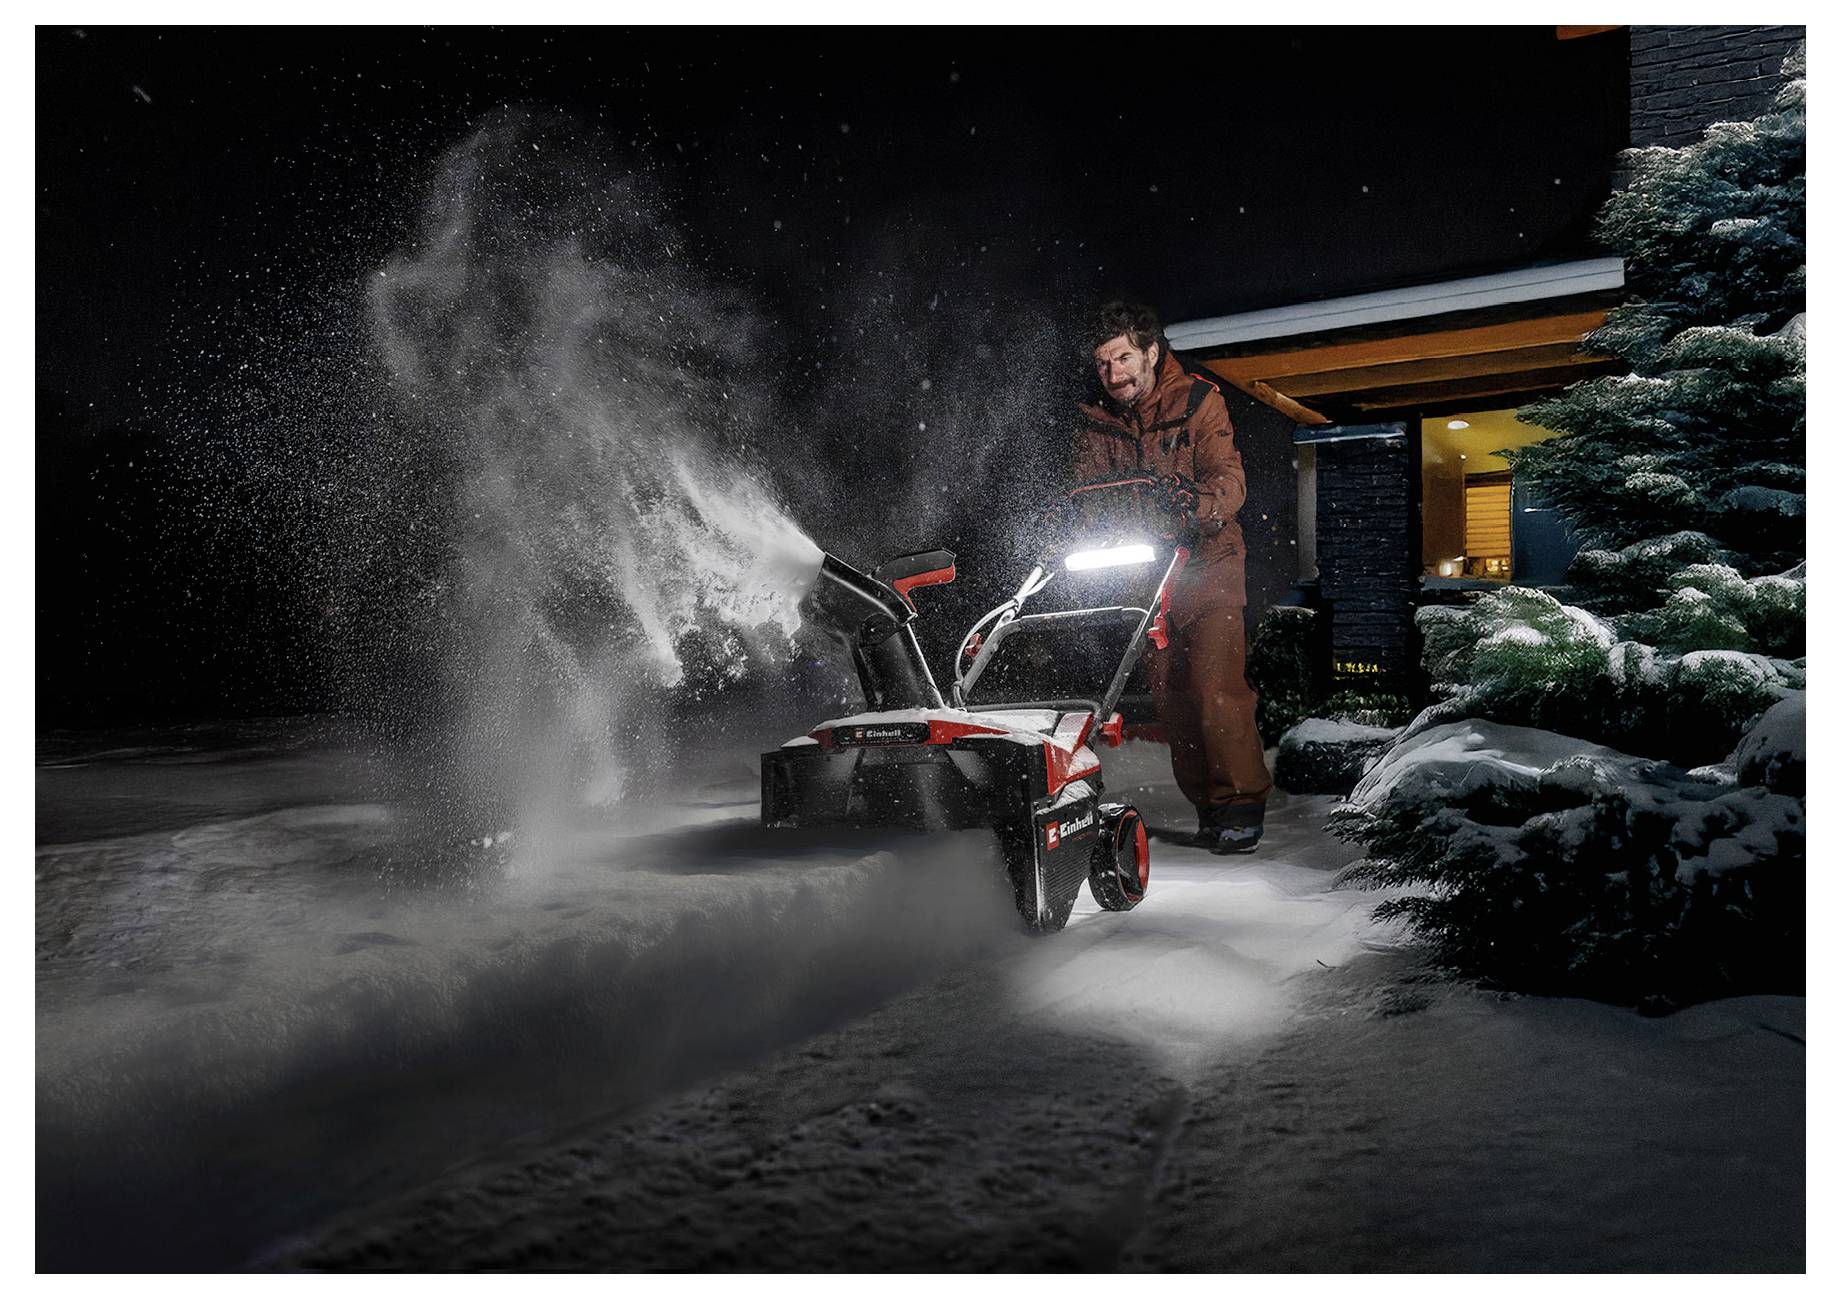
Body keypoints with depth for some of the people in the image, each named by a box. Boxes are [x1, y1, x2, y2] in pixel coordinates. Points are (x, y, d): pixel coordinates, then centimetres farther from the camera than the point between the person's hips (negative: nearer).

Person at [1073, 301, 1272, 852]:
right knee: (1168, 691, 5)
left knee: (1215, 684, -15)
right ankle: (1206, 803, 17)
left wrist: (1195, 503, -38)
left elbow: (1229, 480, -16)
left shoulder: (1199, 402, -7)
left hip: (1205, 562, -4)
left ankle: (1242, 802, -2)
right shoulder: (1097, 418, 5)